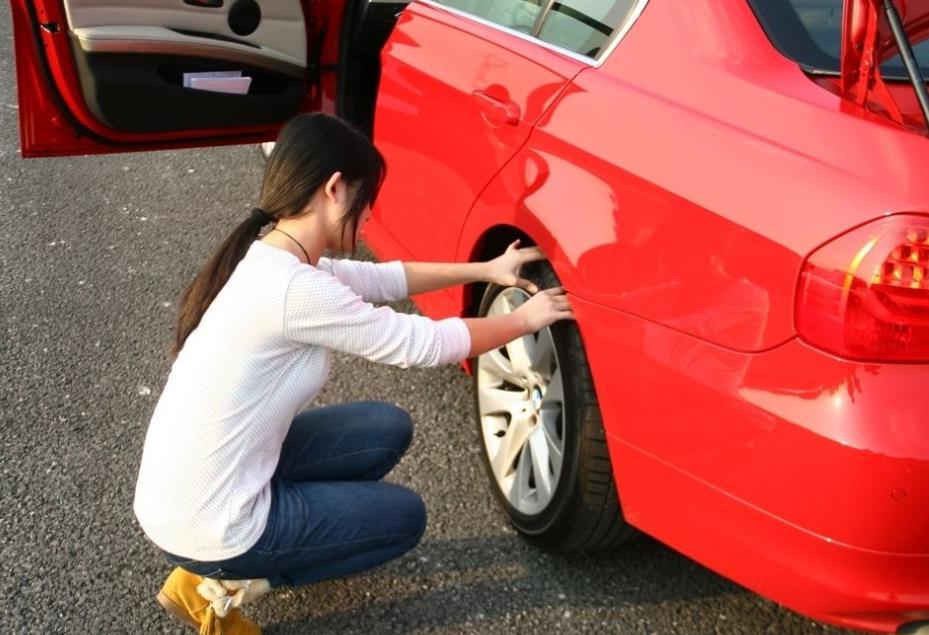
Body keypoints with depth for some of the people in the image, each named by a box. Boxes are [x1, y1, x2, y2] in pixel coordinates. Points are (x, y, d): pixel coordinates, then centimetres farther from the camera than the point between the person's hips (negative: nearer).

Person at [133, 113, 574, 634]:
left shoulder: (267, 258, 2)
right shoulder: (294, 289, -26)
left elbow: (379, 280, 15)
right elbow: (425, 344, -17)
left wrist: (485, 271, 13)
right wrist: (527, 319, -2)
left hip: (179, 496, 8)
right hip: (204, 527, -8)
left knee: (388, 429, 14)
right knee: (405, 517, 10)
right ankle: (226, 583, 6)